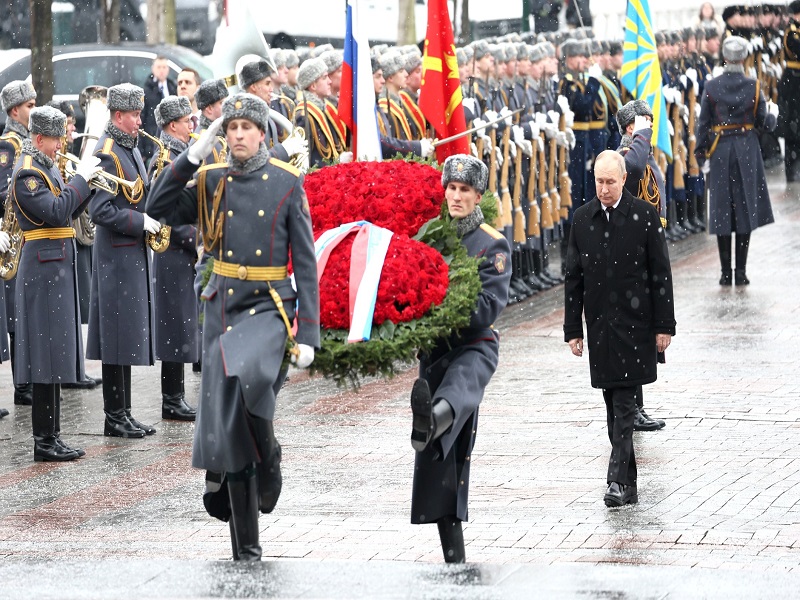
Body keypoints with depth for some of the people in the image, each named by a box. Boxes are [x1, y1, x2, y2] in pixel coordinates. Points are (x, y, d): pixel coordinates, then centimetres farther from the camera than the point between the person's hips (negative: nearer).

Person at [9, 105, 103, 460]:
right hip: (44, 266, -10)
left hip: (58, 266, 10)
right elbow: (56, 212, -24)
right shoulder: (27, 173, -14)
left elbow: (66, 212, 18)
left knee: (55, 355, 11)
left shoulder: (46, 167, 16)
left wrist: (87, 182, 4)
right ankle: (44, 442, -6)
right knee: (48, 354, -9)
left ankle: (51, 437, 15)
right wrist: (80, 178, -17)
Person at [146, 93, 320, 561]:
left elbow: (306, 263, -3)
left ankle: (269, 458, -6)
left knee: (245, 377, -36)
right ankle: (246, 549, 11)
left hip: (270, 307, -4)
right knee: (226, 427, 2)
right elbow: (159, 210, -3)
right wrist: (194, 154, -7)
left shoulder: (287, 183, -2)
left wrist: (309, 334, -9)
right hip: (222, 307, 4)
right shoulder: (211, 182, 7)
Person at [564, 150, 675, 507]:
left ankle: (617, 479, -16)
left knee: (624, 404, -11)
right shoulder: (582, 219, 7)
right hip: (599, 325, 4)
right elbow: (573, 277, 10)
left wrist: (664, 326, -5)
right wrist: (572, 329, 7)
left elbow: (661, 273, -2)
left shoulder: (644, 216, -3)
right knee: (614, 406, 8)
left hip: (635, 324, -4)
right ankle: (628, 484, 14)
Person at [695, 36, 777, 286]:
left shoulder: (711, 87, -4)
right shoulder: (754, 87, -5)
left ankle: (726, 273, 4)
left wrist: (701, 152, 8)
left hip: (720, 152, 0)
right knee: (745, 208, 6)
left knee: (722, 210, 5)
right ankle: (741, 272, 3)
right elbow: (766, 123, 1)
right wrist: (773, 112, 23)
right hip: (747, 150, 0)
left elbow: (703, 123, -2)